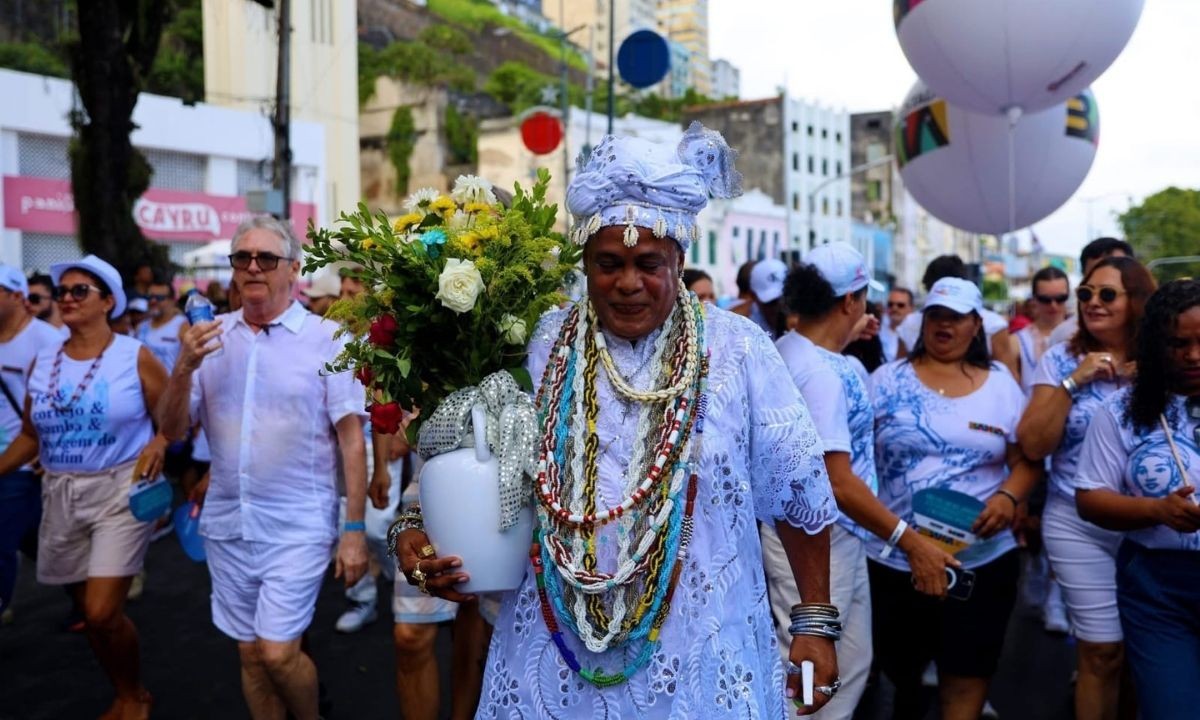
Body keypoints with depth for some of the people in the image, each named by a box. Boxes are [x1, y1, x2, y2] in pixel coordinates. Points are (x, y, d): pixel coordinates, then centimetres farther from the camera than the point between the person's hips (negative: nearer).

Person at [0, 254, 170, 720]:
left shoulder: (135, 357, -7)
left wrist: (158, 444, -24)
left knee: (102, 613, -10)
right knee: (90, 612, 13)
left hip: (120, 491, -5)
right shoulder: (43, 361, 6)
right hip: (61, 495, 5)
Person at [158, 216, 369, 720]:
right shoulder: (210, 337, 5)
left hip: (299, 524, -4)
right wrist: (185, 368, -13)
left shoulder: (327, 339, -6)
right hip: (227, 522, 4)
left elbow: (351, 439, -6)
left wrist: (354, 530, -9)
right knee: (249, 653, 13)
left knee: (278, 653, -5)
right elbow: (173, 430, 5)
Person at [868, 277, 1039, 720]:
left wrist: (1009, 497, -15)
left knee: (966, 682, 3)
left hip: (983, 561, 0)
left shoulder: (1001, 384, 4)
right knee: (896, 666, 19)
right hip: (892, 561, 0)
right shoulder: (887, 380, 0)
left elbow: (1026, 459, 5)